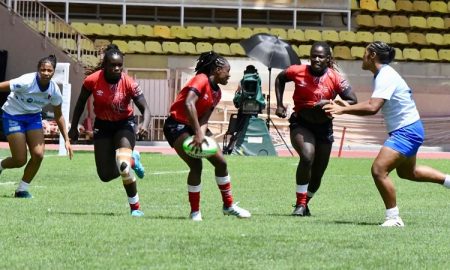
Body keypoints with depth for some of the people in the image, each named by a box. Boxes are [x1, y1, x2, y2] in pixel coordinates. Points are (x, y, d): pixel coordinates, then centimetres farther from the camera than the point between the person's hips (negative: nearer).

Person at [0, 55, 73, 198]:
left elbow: (58, 116, 3)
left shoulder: (54, 90, -11)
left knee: (38, 154, -12)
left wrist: (66, 139, 1)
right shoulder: (26, 82, -28)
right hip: (13, 116, -5)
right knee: (20, 160, -9)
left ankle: (22, 190, 7)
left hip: (34, 117, 5)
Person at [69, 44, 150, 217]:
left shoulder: (129, 83, -22)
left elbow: (145, 109, -24)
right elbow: (80, 104, 1)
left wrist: (144, 125, -44)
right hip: (103, 125, 3)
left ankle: (135, 207, -11)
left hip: (124, 124, -3)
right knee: (106, 175, 0)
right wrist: (73, 128, 5)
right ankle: (132, 159, 32)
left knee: (123, 165, -27)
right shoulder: (92, 81, -17)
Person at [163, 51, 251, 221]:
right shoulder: (201, 80, -18)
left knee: (220, 162, 4)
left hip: (196, 126, 9)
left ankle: (228, 205, 17)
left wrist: (201, 134, -23)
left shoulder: (217, 93, 7)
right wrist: (198, 134, -36)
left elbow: (205, 117, -2)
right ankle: (195, 212, -8)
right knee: (196, 165, -20)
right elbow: (188, 104, -33)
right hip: (177, 125, -9)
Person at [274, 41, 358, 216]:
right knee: (307, 157, -28)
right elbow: (280, 79, 11)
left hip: (323, 127, 2)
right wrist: (280, 105, 4)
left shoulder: (336, 79, -11)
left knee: (318, 173, 10)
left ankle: (305, 203, 37)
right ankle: (300, 203, -18)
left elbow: (352, 101, -11)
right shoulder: (298, 71, -9)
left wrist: (330, 104, -25)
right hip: (301, 124, -2)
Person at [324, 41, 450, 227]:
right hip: (407, 130, 11)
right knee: (407, 172, 30)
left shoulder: (386, 77, -22)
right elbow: (373, 105, 12)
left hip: (406, 132, -11)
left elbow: (372, 108, -34)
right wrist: (348, 107, -1)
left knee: (379, 170, -19)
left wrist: (343, 110, -31)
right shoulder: (382, 75, 9)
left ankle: (393, 218, -12)